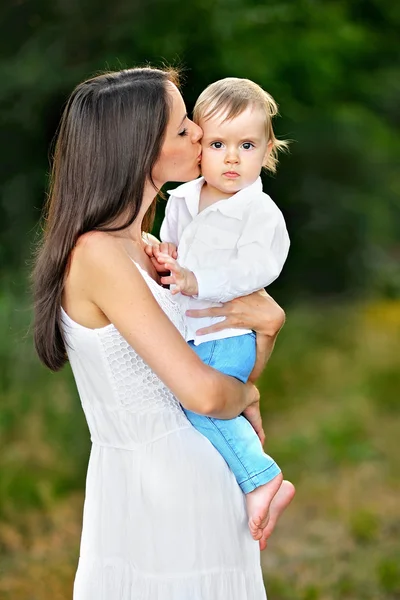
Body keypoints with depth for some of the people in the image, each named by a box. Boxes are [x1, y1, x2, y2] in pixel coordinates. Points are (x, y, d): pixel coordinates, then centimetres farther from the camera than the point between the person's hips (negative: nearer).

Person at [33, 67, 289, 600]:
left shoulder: (141, 251, 10)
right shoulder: (98, 255, -18)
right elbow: (202, 391, -23)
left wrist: (267, 321, -6)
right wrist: (246, 395, -2)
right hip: (155, 491, -8)